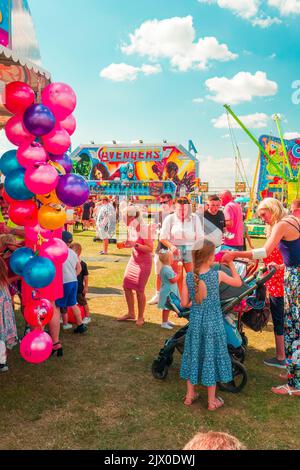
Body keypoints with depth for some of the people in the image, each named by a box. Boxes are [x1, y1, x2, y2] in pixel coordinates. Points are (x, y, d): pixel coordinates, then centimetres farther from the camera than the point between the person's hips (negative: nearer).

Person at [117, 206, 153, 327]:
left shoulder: (144, 229, -21)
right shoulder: (130, 228, 1)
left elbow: (150, 248, -23)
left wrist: (135, 244, -30)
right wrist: (123, 245, -2)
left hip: (144, 261, -8)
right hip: (134, 259, 8)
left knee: (139, 290, -1)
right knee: (126, 286, 9)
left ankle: (140, 317, 19)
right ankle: (131, 313, 28)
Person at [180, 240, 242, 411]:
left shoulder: (189, 277, -8)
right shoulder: (218, 275, -14)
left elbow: (184, 303, -5)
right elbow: (238, 282, 3)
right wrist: (231, 263, 10)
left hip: (195, 323, 2)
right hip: (213, 324, -2)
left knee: (193, 355, 17)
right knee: (211, 357, 10)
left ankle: (190, 394, 30)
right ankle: (212, 400, 22)